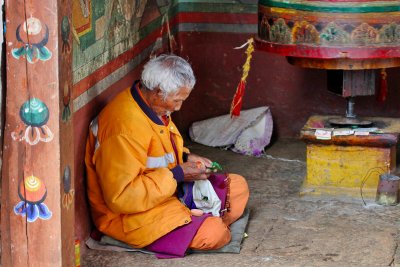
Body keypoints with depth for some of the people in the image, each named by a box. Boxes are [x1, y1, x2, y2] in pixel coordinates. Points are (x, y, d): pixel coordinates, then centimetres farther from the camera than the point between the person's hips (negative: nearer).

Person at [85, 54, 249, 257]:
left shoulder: (152, 106, 2)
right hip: (128, 215, -10)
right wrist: (177, 175, -26)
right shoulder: (125, 127, -30)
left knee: (238, 187, 6)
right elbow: (121, 197, -32)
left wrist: (185, 157, 1)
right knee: (214, 234, -25)